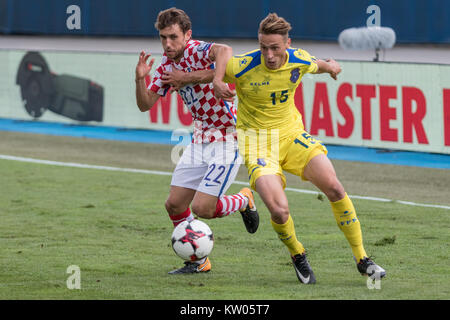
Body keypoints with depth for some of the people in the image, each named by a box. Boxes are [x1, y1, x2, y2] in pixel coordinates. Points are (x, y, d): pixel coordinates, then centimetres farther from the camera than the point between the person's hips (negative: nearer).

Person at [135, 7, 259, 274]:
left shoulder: (198, 51, -18)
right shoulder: (166, 66, 6)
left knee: (202, 208, -14)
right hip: (200, 139, 8)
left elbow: (225, 53, -41)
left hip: (228, 139, -8)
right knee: (175, 204, 4)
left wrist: (189, 78, -36)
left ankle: (245, 201, 16)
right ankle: (198, 261, 21)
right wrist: (140, 78, -12)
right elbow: (145, 104, 7)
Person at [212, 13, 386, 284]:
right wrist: (218, 83, -17)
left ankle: (362, 259, 3)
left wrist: (330, 65, 5)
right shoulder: (244, 67, -21)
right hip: (257, 139, -3)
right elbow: (220, 57, -3)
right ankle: (298, 256, 12)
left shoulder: (299, 60, -7)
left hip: (291, 133, 3)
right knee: (279, 210, -22)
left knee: (334, 188, -12)